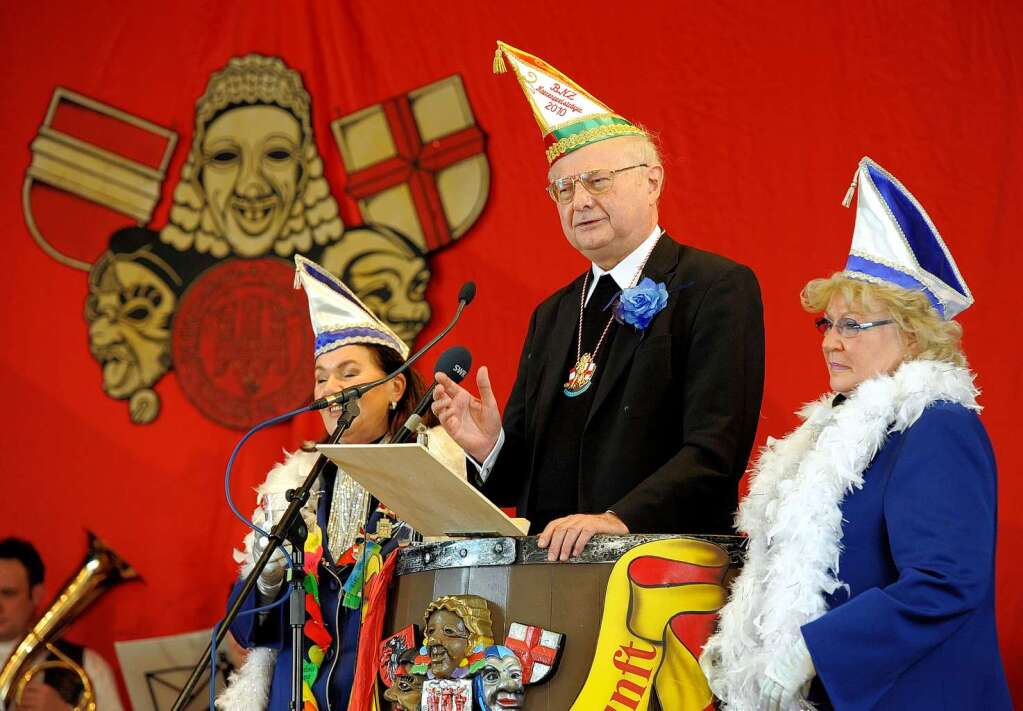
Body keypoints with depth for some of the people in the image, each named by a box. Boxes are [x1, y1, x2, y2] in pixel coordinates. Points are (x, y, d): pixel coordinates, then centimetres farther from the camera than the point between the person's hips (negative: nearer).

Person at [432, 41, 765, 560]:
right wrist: (490, 448, -1)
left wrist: (620, 518, -22)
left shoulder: (719, 288, 0)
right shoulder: (552, 316, 20)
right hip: (552, 570, 5)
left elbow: (717, 449, -11)